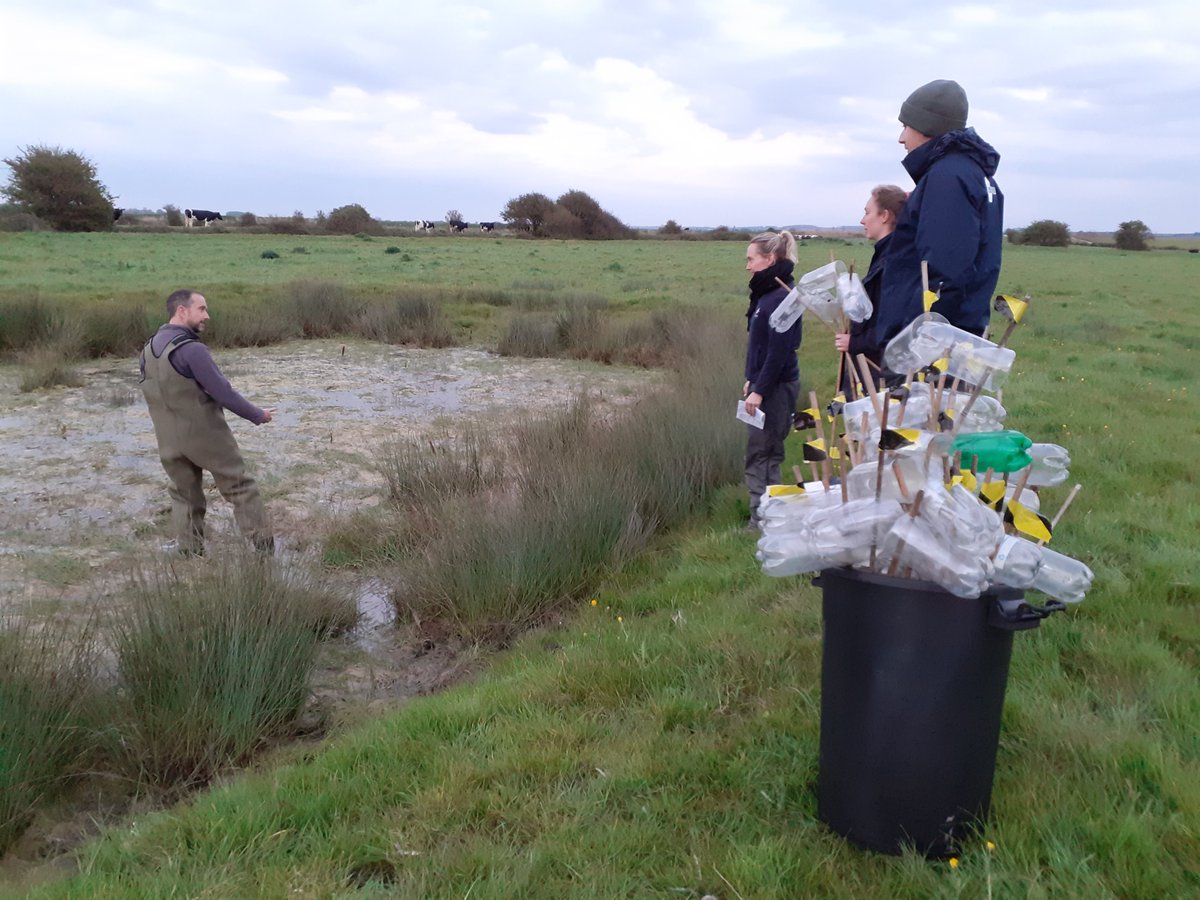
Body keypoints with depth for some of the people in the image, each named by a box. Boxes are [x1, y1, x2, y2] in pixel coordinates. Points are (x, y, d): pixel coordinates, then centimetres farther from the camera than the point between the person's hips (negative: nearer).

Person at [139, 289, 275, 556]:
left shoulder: (147, 350, 5)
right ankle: (265, 547, 9)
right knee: (240, 488, 5)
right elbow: (222, 392, -18)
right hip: (206, 434, -7)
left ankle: (189, 554, 19)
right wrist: (257, 415, -7)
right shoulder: (191, 349, -20)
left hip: (170, 441, 7)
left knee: (184, 498, 16)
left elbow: (156, 395, 12)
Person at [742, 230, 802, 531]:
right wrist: (752, 380, 17)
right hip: (765, 383, 10)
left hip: (775, 387, -10)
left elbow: (779, 351, -21)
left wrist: (759, 390, -20)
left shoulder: (781, 297, -18)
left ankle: (762, 521, 2)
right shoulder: (766, 292, 12)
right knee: (765, 454, 14)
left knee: (761, 455, -5)